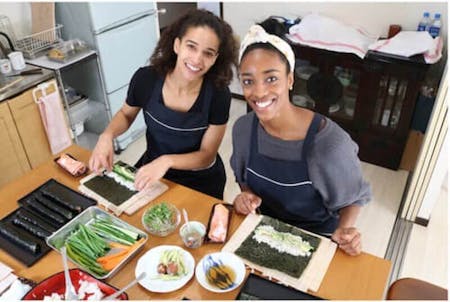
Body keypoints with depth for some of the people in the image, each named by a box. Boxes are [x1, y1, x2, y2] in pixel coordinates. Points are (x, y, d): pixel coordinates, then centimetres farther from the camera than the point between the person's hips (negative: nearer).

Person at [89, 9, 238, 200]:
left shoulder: (218, 94, -23)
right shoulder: (146, 79, -19)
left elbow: (207, 156, -16)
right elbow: (126, 114, 3)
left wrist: (166, 161, -32)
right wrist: (107, 136, -17)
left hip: (200, 182, -1)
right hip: (151, 169, 2)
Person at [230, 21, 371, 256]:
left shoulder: (329, 142, -28)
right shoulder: (243, 128, -13)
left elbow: (352, 197, -9)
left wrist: (344, 232, -25)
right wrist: (246, 195, -12)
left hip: (314, 240, -2)